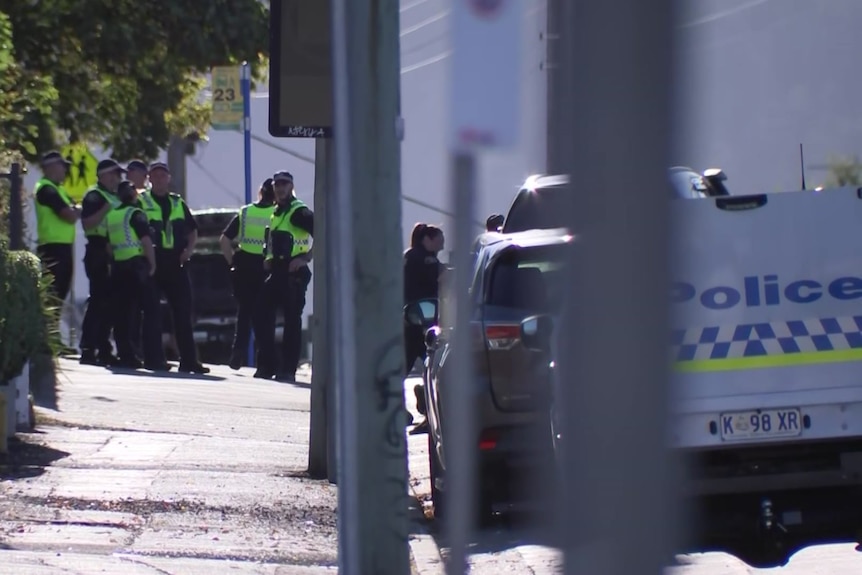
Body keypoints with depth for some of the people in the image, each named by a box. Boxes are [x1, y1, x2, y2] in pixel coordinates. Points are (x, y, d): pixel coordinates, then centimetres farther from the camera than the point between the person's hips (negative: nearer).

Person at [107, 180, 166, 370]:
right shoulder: (136, 214, -8)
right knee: (151, 311, -3)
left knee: (122, 313, 10)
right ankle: (154, 359, -9)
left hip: (118, 267, 6)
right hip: (137, 265, -6)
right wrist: (152, 264, -9)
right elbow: (146, 240, -15)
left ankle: (126, 356, 10)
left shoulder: (112, 215, 12)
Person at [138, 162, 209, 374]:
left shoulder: (178, 203, 16)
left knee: (183, 311, 2)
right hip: (151, 262, -4)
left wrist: (189, 249, 6)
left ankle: (188, 360, 3)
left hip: (175, 262, 4)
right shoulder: (141, 202, 3)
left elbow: (192, 230, 23)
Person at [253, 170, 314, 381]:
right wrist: (268, 258, 18)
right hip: (276, 272, 9)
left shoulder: (299, 212, -8)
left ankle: (288, 369, -3)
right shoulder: (276, 213, 20)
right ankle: (267, 365, 11)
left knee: (292, 320, -5)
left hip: (294, 272, -9)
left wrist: (306, 257, -21)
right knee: (262, 316, 5)